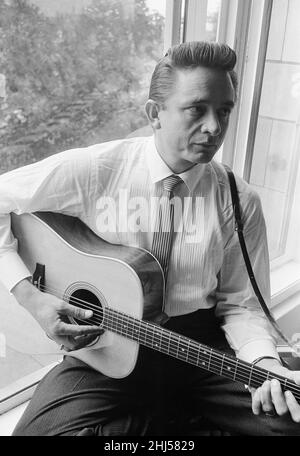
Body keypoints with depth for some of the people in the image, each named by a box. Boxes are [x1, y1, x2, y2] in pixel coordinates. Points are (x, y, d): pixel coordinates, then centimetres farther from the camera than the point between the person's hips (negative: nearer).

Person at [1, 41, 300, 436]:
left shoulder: (240, 203, -4)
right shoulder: (92, 170, -9)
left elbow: (240, 303, 1)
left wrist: (266, 363, -19)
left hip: (203, 343, 2)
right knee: (48, 426, -28)